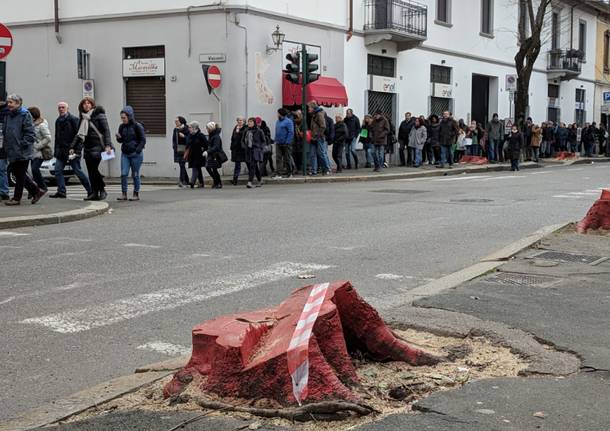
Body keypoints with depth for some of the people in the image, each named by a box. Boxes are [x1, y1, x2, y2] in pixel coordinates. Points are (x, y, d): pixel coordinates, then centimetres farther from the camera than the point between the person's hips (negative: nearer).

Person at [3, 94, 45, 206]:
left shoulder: (25, 115, -10)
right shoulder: (8, 116, 13)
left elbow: (30, 134, -14)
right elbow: (5, 132, 21)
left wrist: (22, 144, -17)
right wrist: (5, 145, 10)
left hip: (22, 153, -8)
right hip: (12, 152, 8)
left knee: (20, 175, 0)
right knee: (18, 174, 12)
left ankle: (16, 198, 7)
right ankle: (36, 191, 22)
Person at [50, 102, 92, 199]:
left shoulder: (73, 119, -6)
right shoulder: (58, 121, 16)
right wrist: (56, 150, 16)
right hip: (61, 151, 7)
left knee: (78, 171, -4)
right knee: (58, 170, -3)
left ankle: (90, 190, 6)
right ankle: (61, 191, 0)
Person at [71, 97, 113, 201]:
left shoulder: (99, 115, -1)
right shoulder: (83, 119, 17)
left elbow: (106, 130, -8)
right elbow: (79, 134, 23)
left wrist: (107, 145, -20)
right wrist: (73, 147, 17)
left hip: (97, 146, -6)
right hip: (87, 147, 6)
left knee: (94, 169, -16)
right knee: (90, 172, 3)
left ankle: (102, 190, -5)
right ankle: (94, 193, 6)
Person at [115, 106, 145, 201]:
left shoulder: (137, 126, -7)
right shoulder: (122, 127, 7)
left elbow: (143, 140, -6)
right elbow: (121, 141, 17)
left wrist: (137, 151, -15)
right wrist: (118, 138, -6)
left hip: (135, 154, -4)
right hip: (125, 154, 4)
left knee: (135, 175, 1)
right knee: (123, 174, -5)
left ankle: (136, 194, 11)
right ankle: (123, 194, 0)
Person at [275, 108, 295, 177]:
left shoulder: (288, 121, -9)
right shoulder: (278, 122, 16)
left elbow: (291, 133, -13)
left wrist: (287, 142, -18)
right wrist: (276, 140, 10)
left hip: (286, 143, -7)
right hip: (278, 143, 7)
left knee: (287, 158, 1)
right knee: (279, 158, 2)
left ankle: (289, 172, 11)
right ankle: (279, 172, 2)